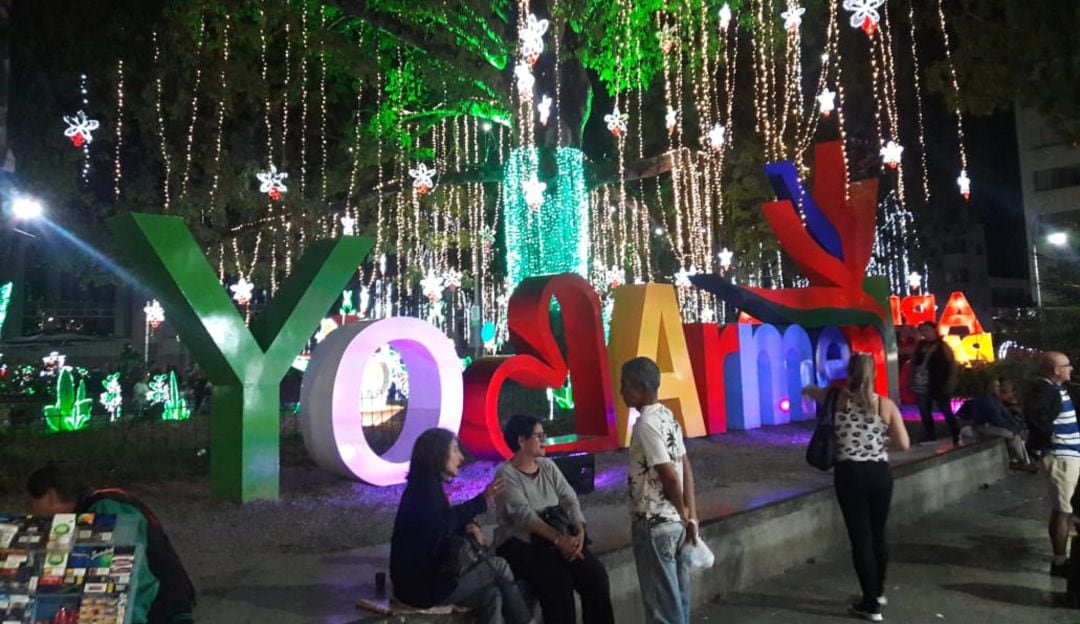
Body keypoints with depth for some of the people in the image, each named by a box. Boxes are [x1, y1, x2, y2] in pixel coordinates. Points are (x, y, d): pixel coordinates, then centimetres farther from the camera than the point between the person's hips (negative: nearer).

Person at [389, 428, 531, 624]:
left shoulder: (429, 485, 14)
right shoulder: (424, 485, -14)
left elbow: (446, 521, 22)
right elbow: (441, 523, -28)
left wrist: (469, 526, 1)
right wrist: (481, 501, -31)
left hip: (428, 575, 9)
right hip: (420, 584, -9)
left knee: (491, 595, -3)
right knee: (498, 565, -10)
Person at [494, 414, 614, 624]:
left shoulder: (548, 466, 12)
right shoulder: (506, 474, -7)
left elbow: (569, 499, 2)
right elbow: (524, 515, -20)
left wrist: (580, 532, -17)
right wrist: (558, 539, -31)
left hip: (560, 537, 5)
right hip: (522, 543, -5)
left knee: (596, 574, -17)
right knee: (558, 582, -29)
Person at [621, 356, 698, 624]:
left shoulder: (645, 424, -19)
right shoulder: (668, 417, 8)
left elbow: (670, 476, -20)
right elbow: (686, 469, 8)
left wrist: (684, 514, -3)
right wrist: (691, 517, 8)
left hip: (653, 524, -9)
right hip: (675, 522, 9)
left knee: (661, 602, 3)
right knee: (677, 596, 17)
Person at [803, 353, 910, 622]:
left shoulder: (838, 398, -5)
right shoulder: (886, 404, -4)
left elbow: (808, 390, 14)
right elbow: (904, 444, -5)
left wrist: (811, 390, 35)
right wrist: (880, 440, 13)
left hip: (850, 475, -2)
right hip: (880, 473, 3)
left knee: (860, 537, 5)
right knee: (878, 534, 20)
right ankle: (878, 591, 40)